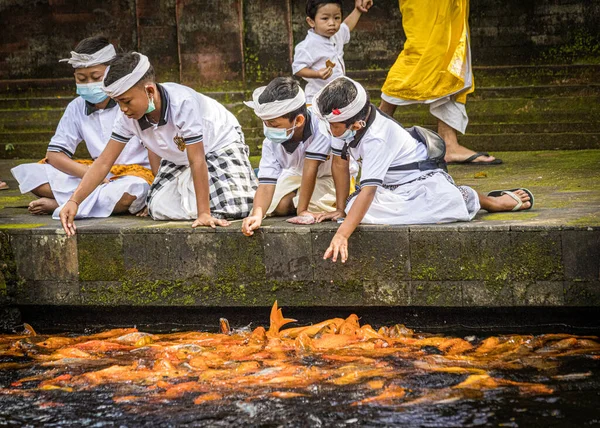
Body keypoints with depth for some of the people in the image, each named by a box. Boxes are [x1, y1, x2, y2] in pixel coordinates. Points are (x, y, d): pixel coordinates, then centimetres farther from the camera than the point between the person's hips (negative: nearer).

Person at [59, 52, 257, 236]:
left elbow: (197, 161, -39)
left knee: (233, 208, -24)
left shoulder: (182, 102, -40)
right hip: (179, 157, 6)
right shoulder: (128, 117, -22)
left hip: (220, 143, -6)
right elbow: (104, 162, -17)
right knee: (158, 208, -9)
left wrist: (203, 214, -38)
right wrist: (74, 201, -28)